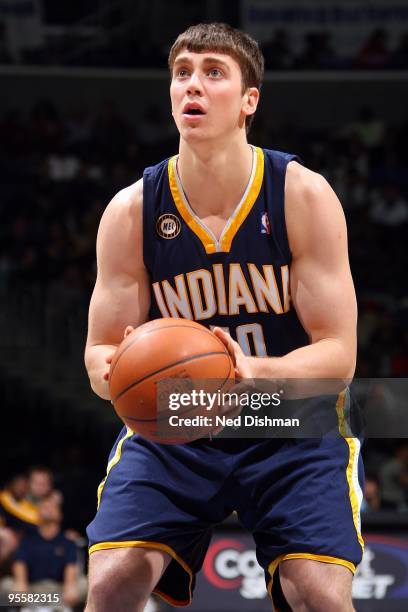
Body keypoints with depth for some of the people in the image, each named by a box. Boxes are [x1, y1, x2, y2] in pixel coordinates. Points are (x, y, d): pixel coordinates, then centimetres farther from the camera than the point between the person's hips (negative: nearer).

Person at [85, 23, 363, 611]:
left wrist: (257, 375, -35)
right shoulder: (131, 211, -7)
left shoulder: (304, 195, -11)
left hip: (291, 428, -1)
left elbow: (338, 352, -13)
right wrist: (118, 374, -27)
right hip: (171, 430, 2)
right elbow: (100, 352, 0)